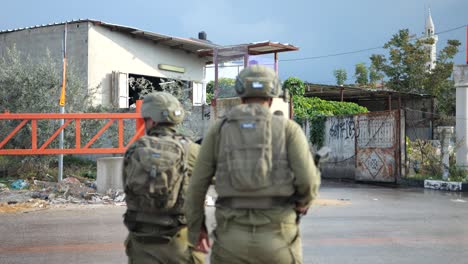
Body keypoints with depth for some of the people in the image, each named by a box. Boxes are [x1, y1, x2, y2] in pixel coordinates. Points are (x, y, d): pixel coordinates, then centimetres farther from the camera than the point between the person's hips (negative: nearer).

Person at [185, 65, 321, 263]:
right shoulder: (288, 128, 2)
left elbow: (197, 184, 6)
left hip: (233, 237, 1)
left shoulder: (218, 130, 7)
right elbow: (308, 180, -10)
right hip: (277, 237, -1)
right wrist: (303, 203, 14)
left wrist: (195, 228, 21)